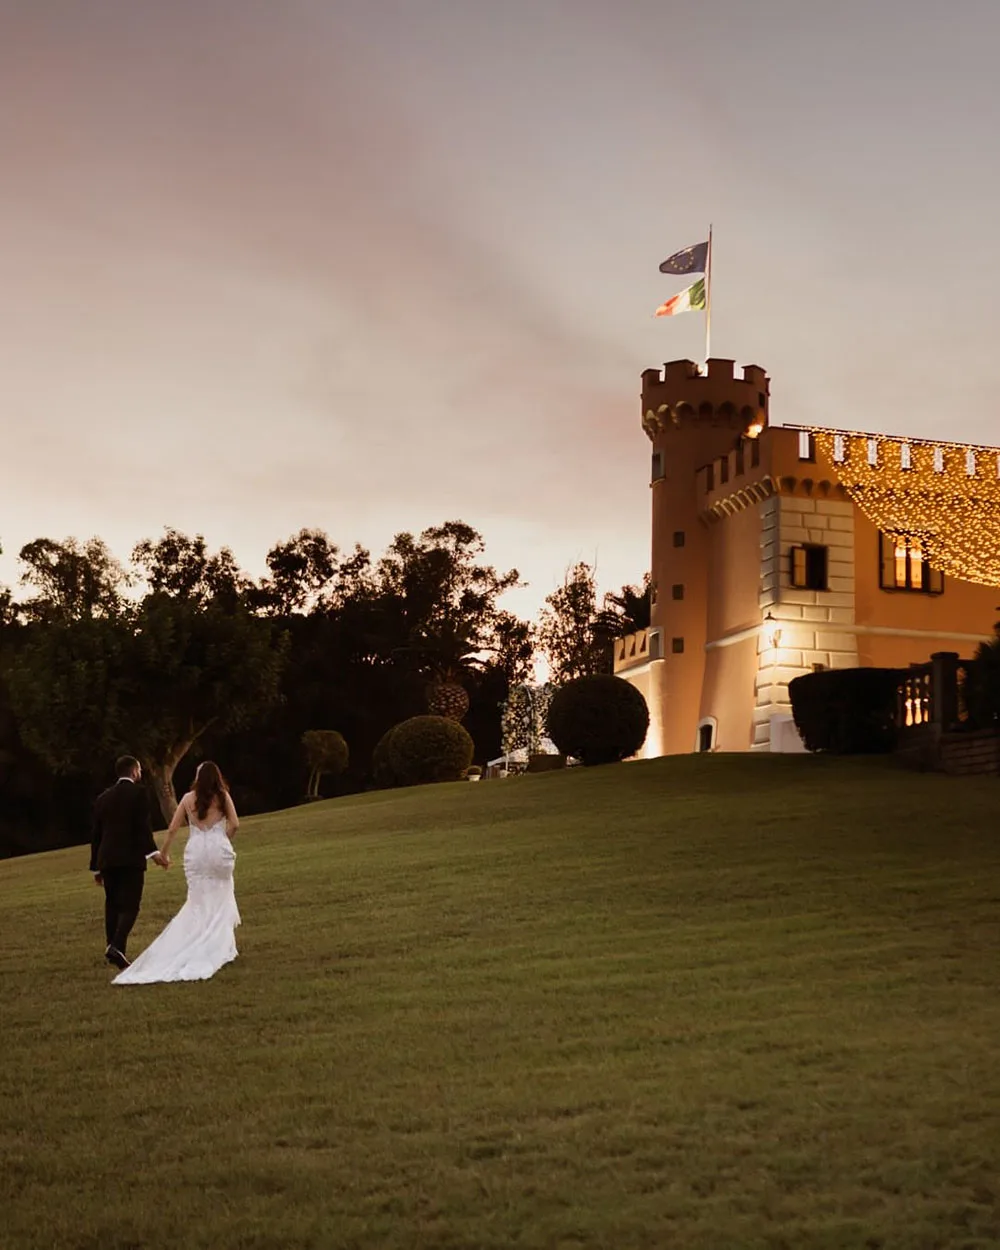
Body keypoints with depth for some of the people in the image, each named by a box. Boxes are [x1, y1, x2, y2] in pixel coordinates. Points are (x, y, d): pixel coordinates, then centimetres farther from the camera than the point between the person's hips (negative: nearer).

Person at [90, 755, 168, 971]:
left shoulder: (103, 798, 14)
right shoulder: (138, 793, -3)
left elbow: (96, 833, 15)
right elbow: (142, 826, -16)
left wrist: (96, 866, 21)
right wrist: (152, 852, -20)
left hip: (107, 859, 6)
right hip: (131, 858, -5)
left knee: (112, 904, 14)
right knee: (130, 905, -6)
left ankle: (113, 948, 14)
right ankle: (117, 946, -23)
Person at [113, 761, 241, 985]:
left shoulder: (189, 798, 3)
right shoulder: (223, 796, 0)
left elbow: (172, 829, 3)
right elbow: (234, 824, -5)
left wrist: (164, 852, 15)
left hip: (196, 851, 1)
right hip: (219, 849, -1)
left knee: (197, 903, 9)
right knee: (220, 899, 11)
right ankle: (220, 947, 10)